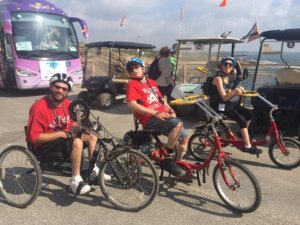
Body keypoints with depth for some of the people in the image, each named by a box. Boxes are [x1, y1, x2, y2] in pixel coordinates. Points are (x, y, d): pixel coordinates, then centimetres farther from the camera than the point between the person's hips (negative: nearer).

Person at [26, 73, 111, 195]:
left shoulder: (67, 103, -1)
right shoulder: (39, 107, -24)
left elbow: (72, 123, 12)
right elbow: (34, 137, -25)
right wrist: (61, 134, -25)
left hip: (62, 137, 8)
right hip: (43, 145, -8)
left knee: (91, 135, 2)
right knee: (77, 142, -31)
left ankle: (93, 170, 14)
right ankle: (75, 181, -19)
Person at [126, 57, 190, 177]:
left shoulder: (152, 82, 22)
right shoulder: (132, 84, -1)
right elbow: (132, 105, -15)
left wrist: (171, 110, 4)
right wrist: (155, 113, -21)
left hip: (163, 115, 8)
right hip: (150, 118, -8)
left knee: (185, 137, 2)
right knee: (178, 124, -31)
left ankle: (179, 163, 22)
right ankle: (168, 161, -20)